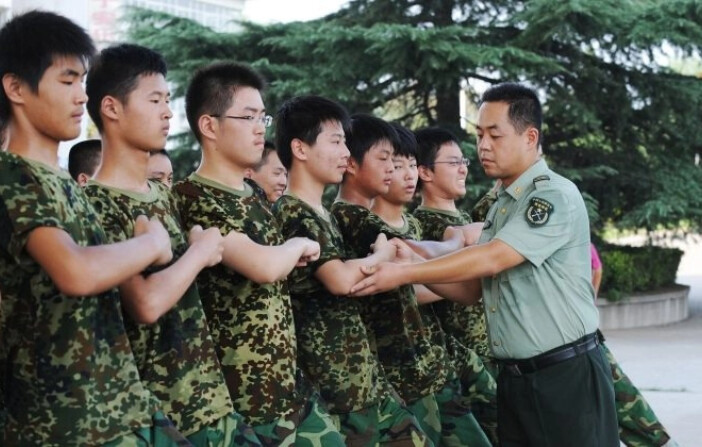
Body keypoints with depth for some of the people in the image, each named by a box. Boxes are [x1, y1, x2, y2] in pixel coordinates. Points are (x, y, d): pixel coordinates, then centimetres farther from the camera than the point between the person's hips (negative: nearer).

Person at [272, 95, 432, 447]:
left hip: (365, 374, 9)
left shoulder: (321, 214, 15)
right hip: (333, 383, -9)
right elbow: (341, 280, -26)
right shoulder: (293, 213, -15)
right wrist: (382, 255, -8)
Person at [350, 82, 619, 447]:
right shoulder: (500, 207, 13)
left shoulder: (556, 195, -13)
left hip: (568, 374, -8)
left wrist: (403, 274, -20)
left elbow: (491, 259, -22)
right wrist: (408, 258, 0)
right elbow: (470, 289, 13)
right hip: (513, 376, 8)